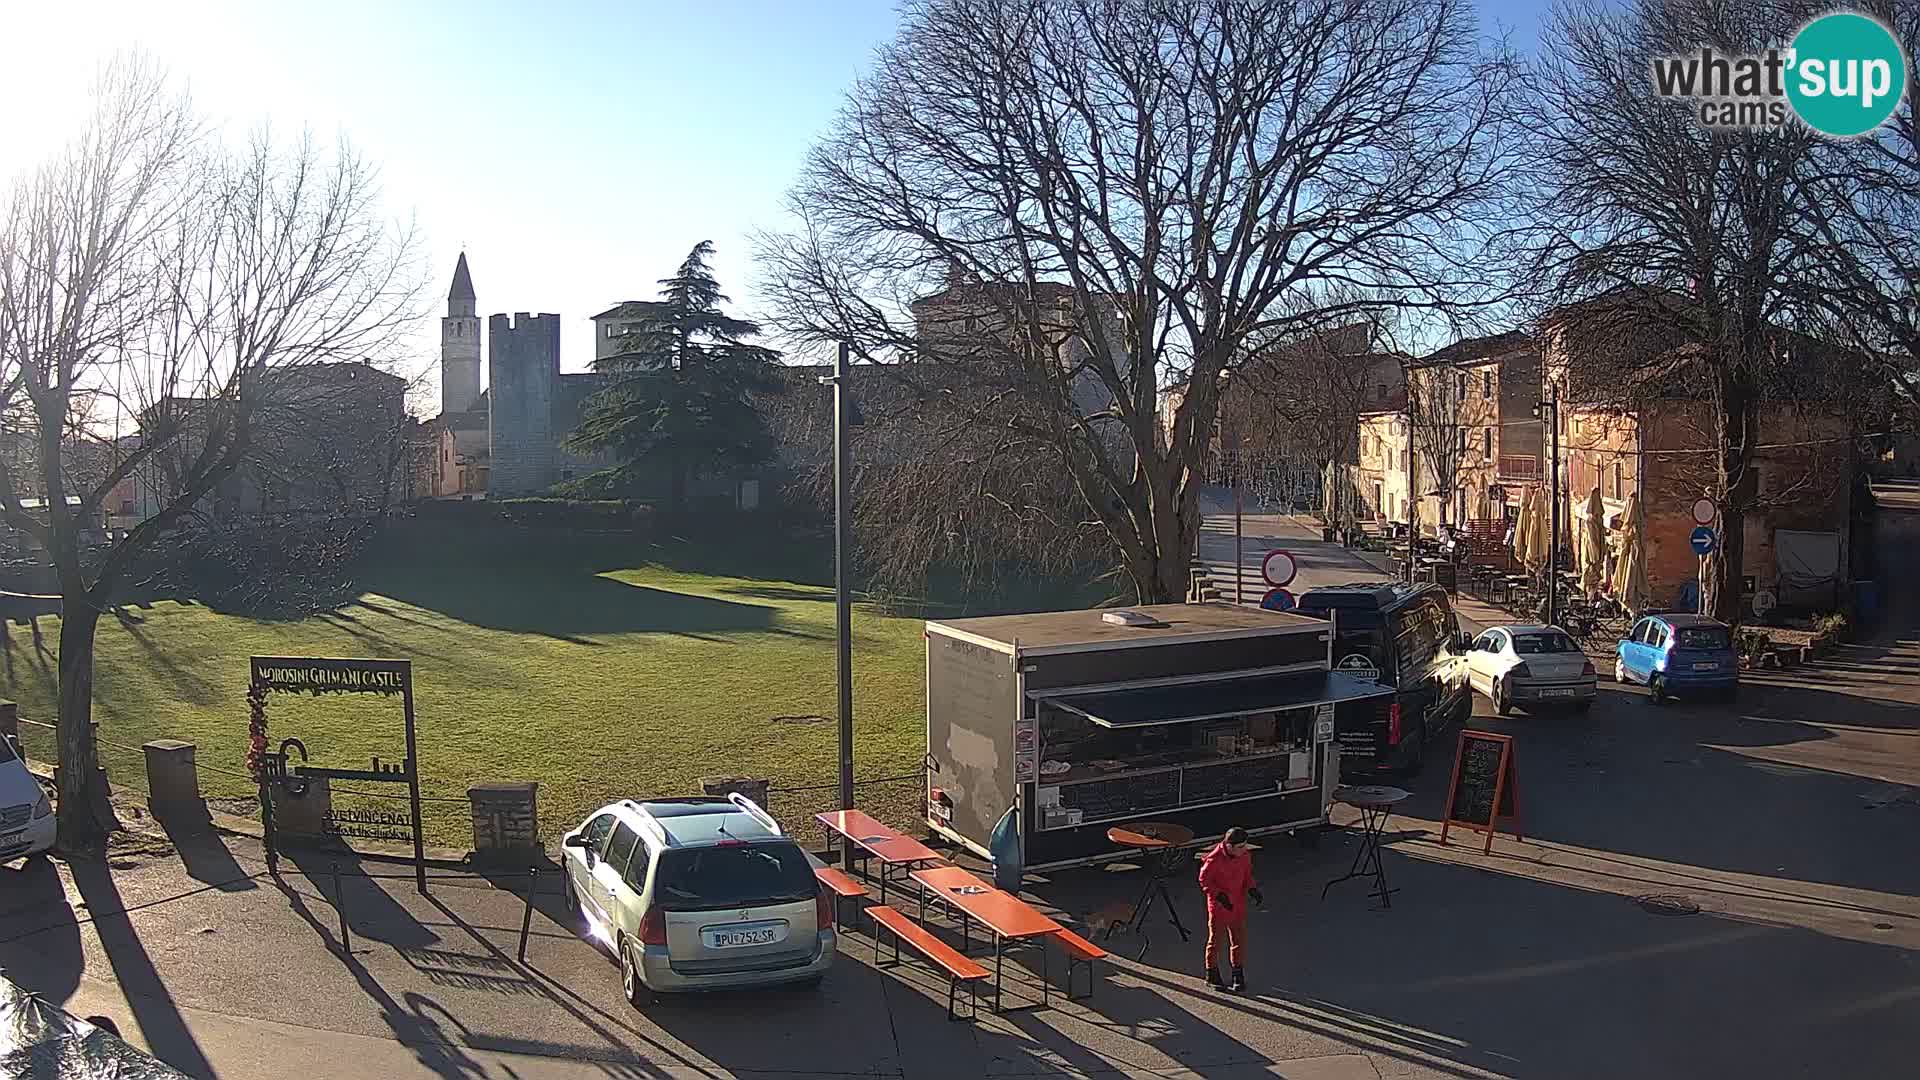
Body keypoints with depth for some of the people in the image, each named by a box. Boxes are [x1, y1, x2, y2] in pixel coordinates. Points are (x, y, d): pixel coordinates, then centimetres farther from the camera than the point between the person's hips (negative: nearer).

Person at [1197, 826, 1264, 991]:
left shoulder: (1245, 855, -7)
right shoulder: (1214, 859, -24)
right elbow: (1204, 880, -13)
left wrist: (1253, 890, -8)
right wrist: (1220, 896, -21)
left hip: (1238, 903, 5)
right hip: (1218, 904, -5)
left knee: (1239, 938, 9)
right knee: (1216, 939, 8)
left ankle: (1238, 974, 25)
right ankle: (1212, 974, 24)